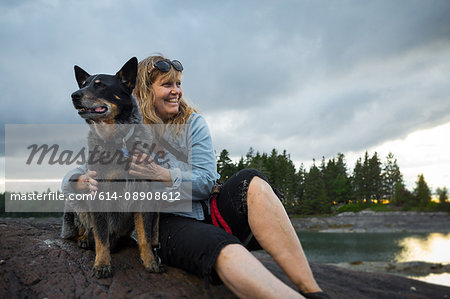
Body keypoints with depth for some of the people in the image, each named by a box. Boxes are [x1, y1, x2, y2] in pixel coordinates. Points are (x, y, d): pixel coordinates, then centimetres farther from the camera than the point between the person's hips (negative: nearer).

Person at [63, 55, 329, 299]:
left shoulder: (193, 123, 7)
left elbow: (206, 182, -2)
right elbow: (73, 173, 7)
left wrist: (161, 174, -19)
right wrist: (82, 182, -19)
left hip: (210, 212, 3)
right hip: (170, 223, -2)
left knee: (250, 183, -31)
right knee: (224, 250, -39)